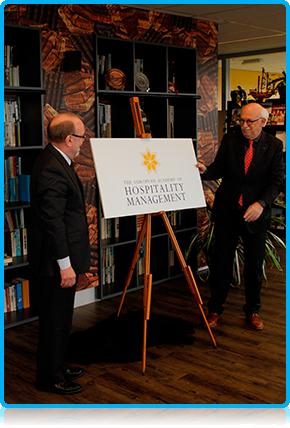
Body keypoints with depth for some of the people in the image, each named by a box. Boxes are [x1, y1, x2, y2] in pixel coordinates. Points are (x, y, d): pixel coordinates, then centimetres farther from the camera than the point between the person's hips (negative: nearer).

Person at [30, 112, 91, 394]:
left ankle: (57, 367, 35)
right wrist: (65, 264, -22)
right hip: (56, 260, -10)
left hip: (59, 256, 10)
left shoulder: (53, 160, 9)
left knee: (59, 317, 20)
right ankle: (49, 378, 19)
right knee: (55, 319, 4)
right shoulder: (52, 170, -24)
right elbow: (53, 221, -25)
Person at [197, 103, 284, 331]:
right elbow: (219, 169, 2)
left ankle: (253, 311, 27)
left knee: (254, 264, 9)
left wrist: (261, 203, -22)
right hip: (227, 210, 1)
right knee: (221, 261, 6)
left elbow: (276, 181, -7)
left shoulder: (274, 145, -5)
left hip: (256, 212, -1)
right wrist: (205, 170, -20)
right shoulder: (230, 139, -1)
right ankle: (215, 309, 21)